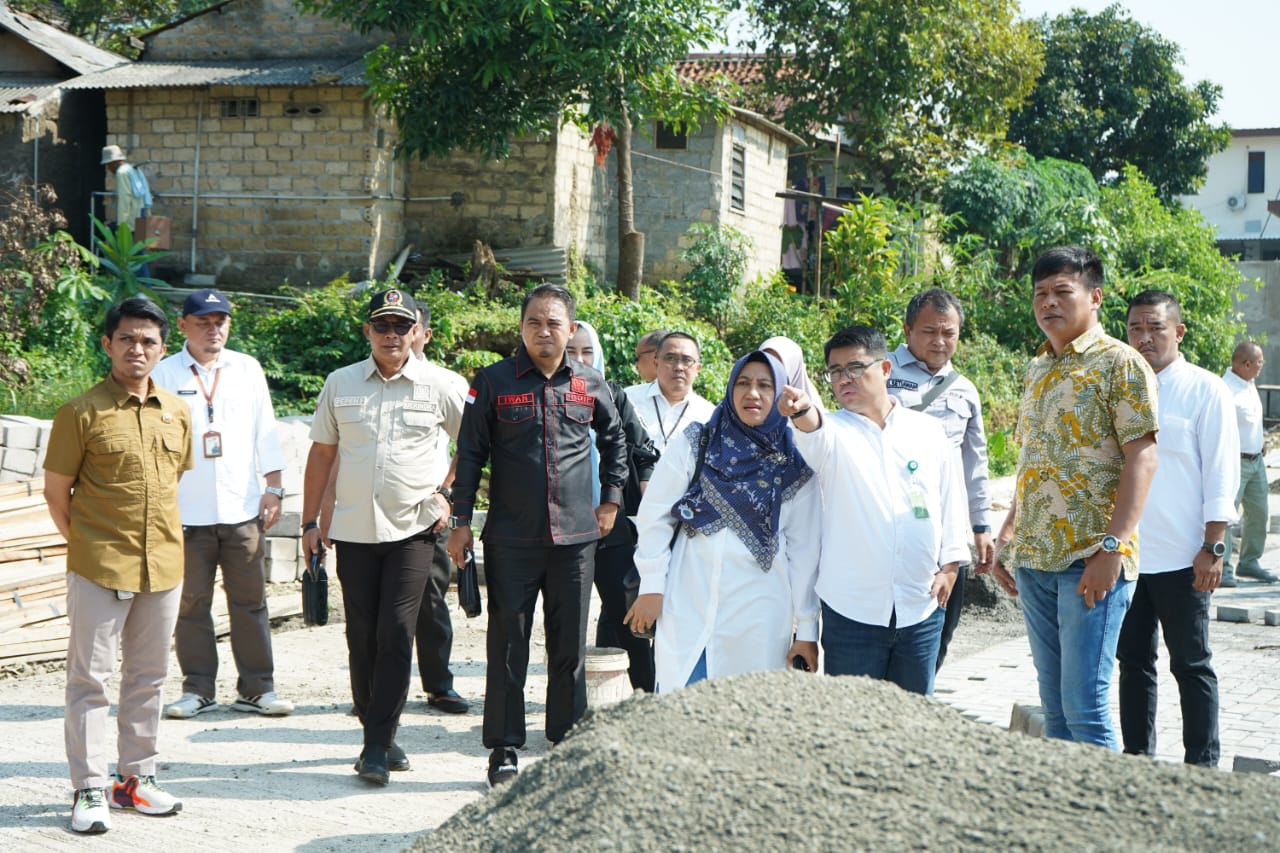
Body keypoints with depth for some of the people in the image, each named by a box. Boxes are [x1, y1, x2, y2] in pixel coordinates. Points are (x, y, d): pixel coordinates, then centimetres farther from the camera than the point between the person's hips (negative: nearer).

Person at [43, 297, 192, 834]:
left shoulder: (176, 413, 7)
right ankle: (90, 790, 8)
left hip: (164, 567, 5)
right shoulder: (82, 413, -8)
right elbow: (56, 491, -3)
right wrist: (86, 544, 2)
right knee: (90, 677, 1)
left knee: (148, 676, 13)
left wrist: (159, 535, 14)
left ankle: (136, 778, 25)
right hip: (99, 569, -5)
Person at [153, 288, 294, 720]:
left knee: (250, 602, 3)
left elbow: (265, 432, 12)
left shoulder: (247, 369, 10)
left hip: (243, 508, 2)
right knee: (191, 603, 4)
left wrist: (273, 487, 6)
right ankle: (197, 688, 14)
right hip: (186, 511, -2)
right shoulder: (164, 374, 2)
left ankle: (256, 688, 10)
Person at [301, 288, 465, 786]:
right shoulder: (340, 384, 7)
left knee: (396, 633, -10)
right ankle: (378, 735, 18)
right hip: (353, 529, 2)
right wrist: (310, 522, 9)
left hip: (413, 529, -2)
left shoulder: (439, 385, 2)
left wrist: (450, 495, 6)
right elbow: (321, 453, 12)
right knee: (362, 636, 5)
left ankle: (378, 745, -5)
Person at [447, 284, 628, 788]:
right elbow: (470, 453, 3)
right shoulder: (494, 381, 0)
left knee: (570, 646, 8)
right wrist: (461, 520, -1)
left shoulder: (591, 385, 6)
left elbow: (614, 440, 24)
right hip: (510, 538, -2)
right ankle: (503, 748, 12)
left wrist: (611, 499, 18)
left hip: (575, 538, 2)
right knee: (508, 646, 2)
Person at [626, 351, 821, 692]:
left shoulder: (795, 467, 6)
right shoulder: (695, 444, 4)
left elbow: (804, 549, 6)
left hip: (759, 619, 1)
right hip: (688, 610, -1)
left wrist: (806, 628, 5)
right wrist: (651, 585, 0)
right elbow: (655, 515, 6)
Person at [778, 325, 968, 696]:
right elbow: (814, 438, -26)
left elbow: (951, 499, 12)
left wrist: (949, 565, 4)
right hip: (852, 609, -2)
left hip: (921, 607, 2)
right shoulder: (833, 431, -1)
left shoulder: (928, 430, 8)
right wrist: (802, 411, -48)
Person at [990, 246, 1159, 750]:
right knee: (1054, 704, 11)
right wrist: (1007, 537, 15)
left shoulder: (1120, 363, -6)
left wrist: (1111, 547, -20)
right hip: (1034, 559, 7)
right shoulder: (1037, 370, 17)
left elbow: (1141, 457, -13)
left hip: (1091, 561, -7)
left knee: (1085, 706, -7)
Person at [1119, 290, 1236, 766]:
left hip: (1181, 559, -5)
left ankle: (1202, 766, 11)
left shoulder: (1204, 391, -3)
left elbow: (1221, 477, -5)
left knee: (1191, 665, 3)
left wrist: (1212, 548, -11)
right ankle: (1137, 758, 21)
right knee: (1133, 660, 11)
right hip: (1125, 553, 5)